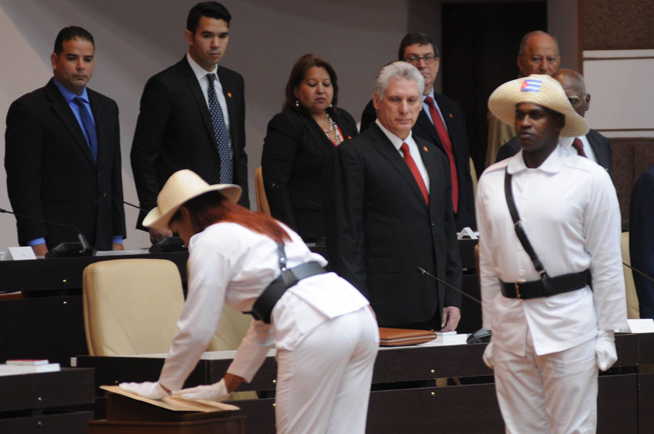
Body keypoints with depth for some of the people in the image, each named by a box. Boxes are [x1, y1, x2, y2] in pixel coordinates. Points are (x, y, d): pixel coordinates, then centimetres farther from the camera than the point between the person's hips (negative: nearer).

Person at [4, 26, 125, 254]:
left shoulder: (106, 108, 16)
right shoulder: (29, 109, -5)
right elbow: (22, 182, -10)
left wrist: (117, 238, 12)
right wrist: (36, 243, -15)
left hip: (100, 241, 6)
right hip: (53, 242, -6)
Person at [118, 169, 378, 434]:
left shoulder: (209, 243, 5)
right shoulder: (263, 226, 31)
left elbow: (196, 330, 8)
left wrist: (163, 387, 22)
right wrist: (226, 385, 35)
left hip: (316, 331, -8)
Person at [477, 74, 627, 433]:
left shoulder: (589, 178, -5)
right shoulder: (492, 180, 5)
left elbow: (606, 263, -2)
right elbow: (489, 263, 11)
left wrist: (606, 333, -3)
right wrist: (491, 330, 11)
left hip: (570, 322, -4)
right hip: (511, 322, 4)